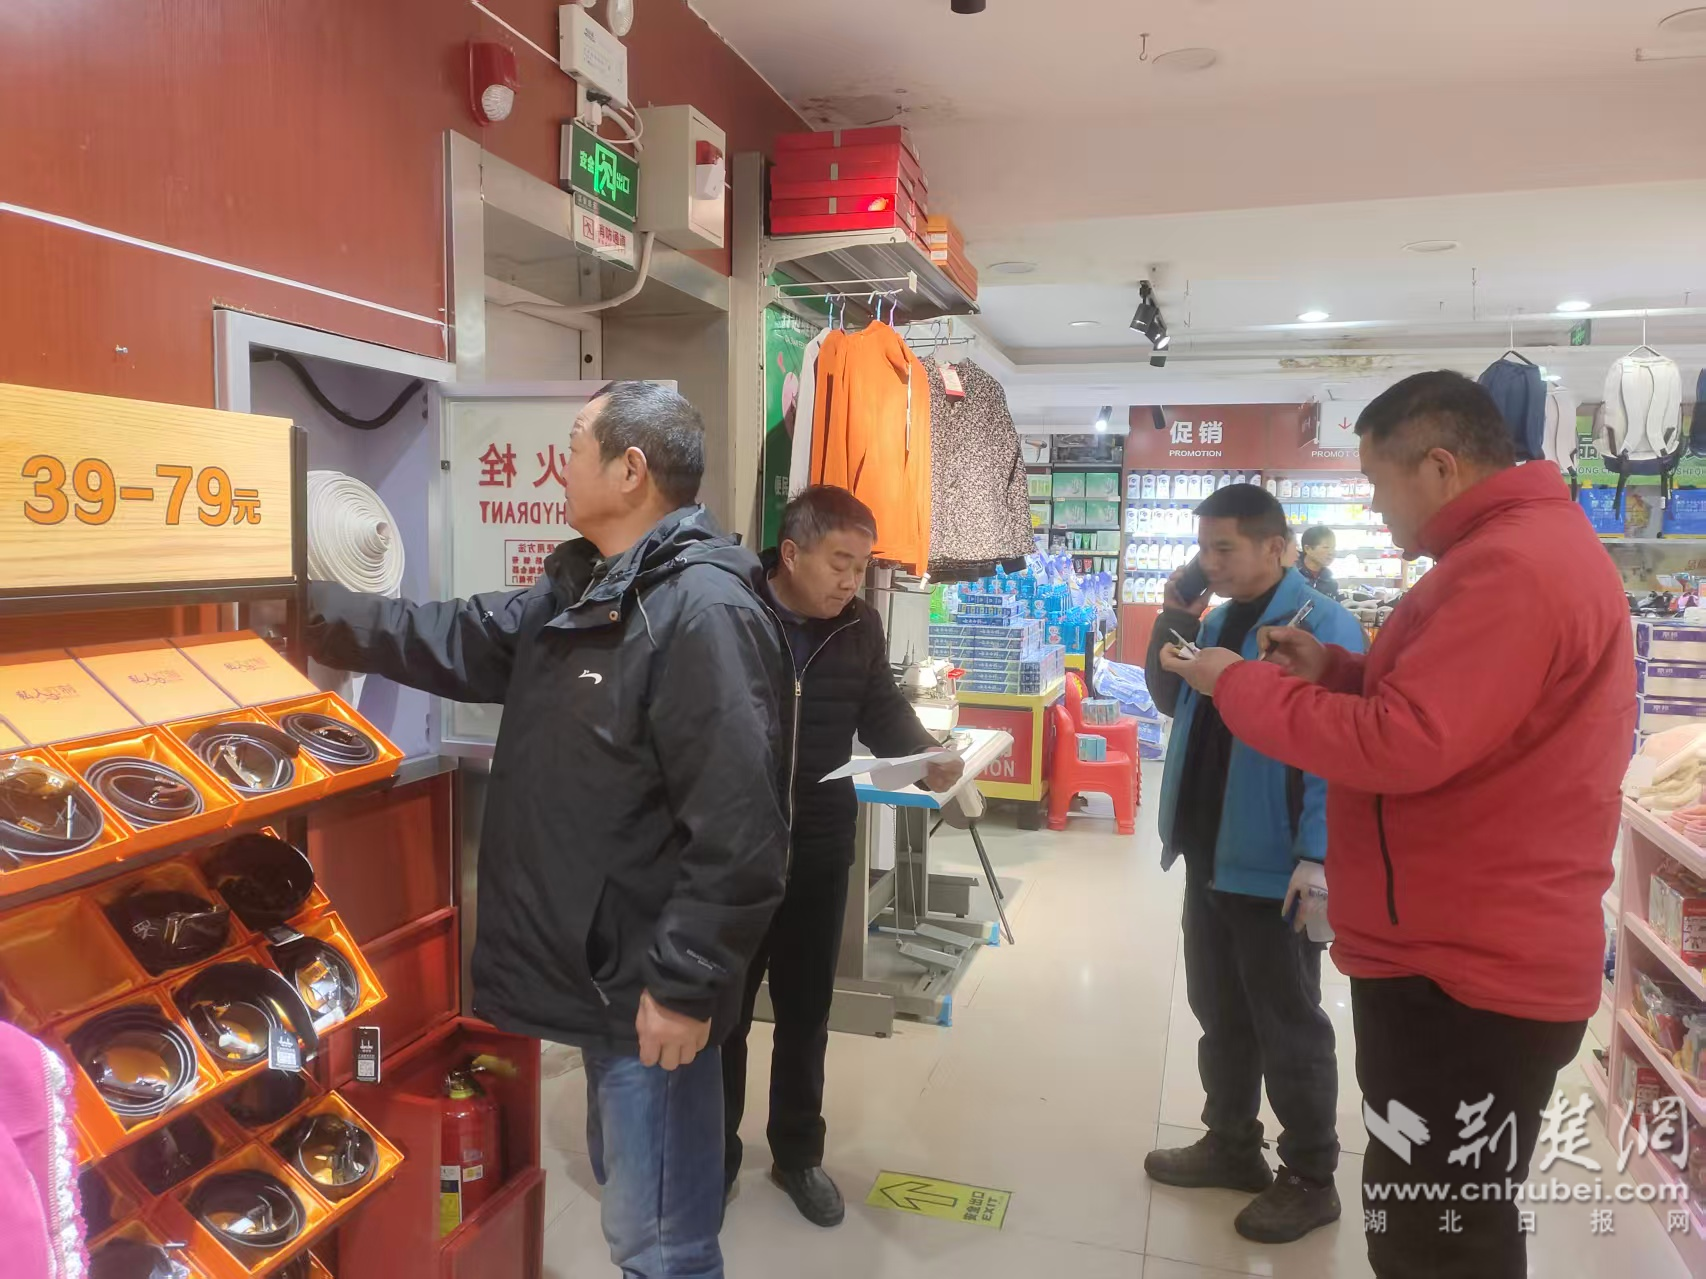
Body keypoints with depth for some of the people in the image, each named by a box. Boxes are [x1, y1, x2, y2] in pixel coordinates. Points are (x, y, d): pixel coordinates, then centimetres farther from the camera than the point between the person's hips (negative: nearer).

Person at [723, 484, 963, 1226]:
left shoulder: (860, 624, 0)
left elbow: (882, 711, 9)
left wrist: (927, 758, -11)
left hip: (820, 848, 4)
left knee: (805, 1011, 18)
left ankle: (797, 1155, 37)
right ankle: (713, 1155, 34)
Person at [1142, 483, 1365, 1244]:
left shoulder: (1323, 627, -15)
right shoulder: (1217, 622, 10)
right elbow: (1171, 702, 14)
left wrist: (1318, 855, -26)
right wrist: (1176, 620, 0)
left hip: (1274, 866, -8)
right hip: (1210, 856, 8)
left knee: (1288, 1027, 7)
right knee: (1218, 1012, 19)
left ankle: (1311, 1180, 24)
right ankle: (1231, 1144, 36)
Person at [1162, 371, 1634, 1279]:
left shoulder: (1510, 565, -23)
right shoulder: (1524, 549, 13)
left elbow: (1401, 746, -29)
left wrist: (1240, 685, -17)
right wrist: (1333, 670, 6)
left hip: (1467, 974, -11)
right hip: (1463, 956, 11)